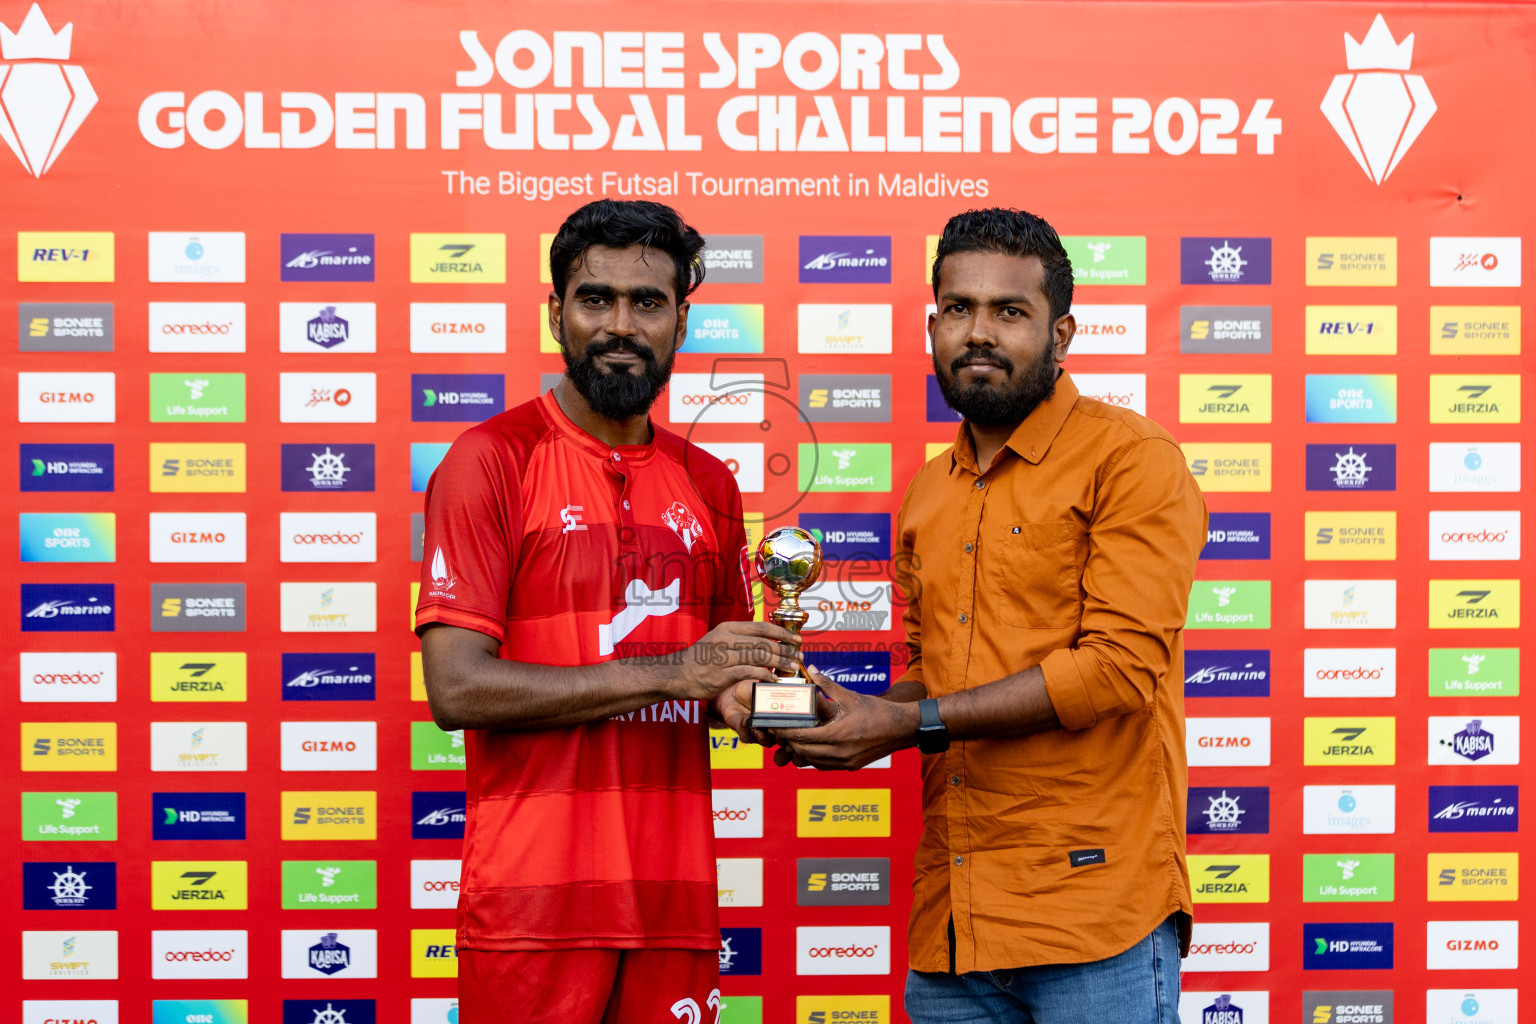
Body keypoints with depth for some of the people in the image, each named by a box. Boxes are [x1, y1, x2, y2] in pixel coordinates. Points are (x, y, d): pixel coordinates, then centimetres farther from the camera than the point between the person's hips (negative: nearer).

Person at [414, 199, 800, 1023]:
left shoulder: (708, 485, 12)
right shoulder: (490, 461, -5)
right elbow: (456, 689, -14)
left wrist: (767, 686, -2)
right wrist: (667, 672, -16)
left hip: (676, 902, 5)